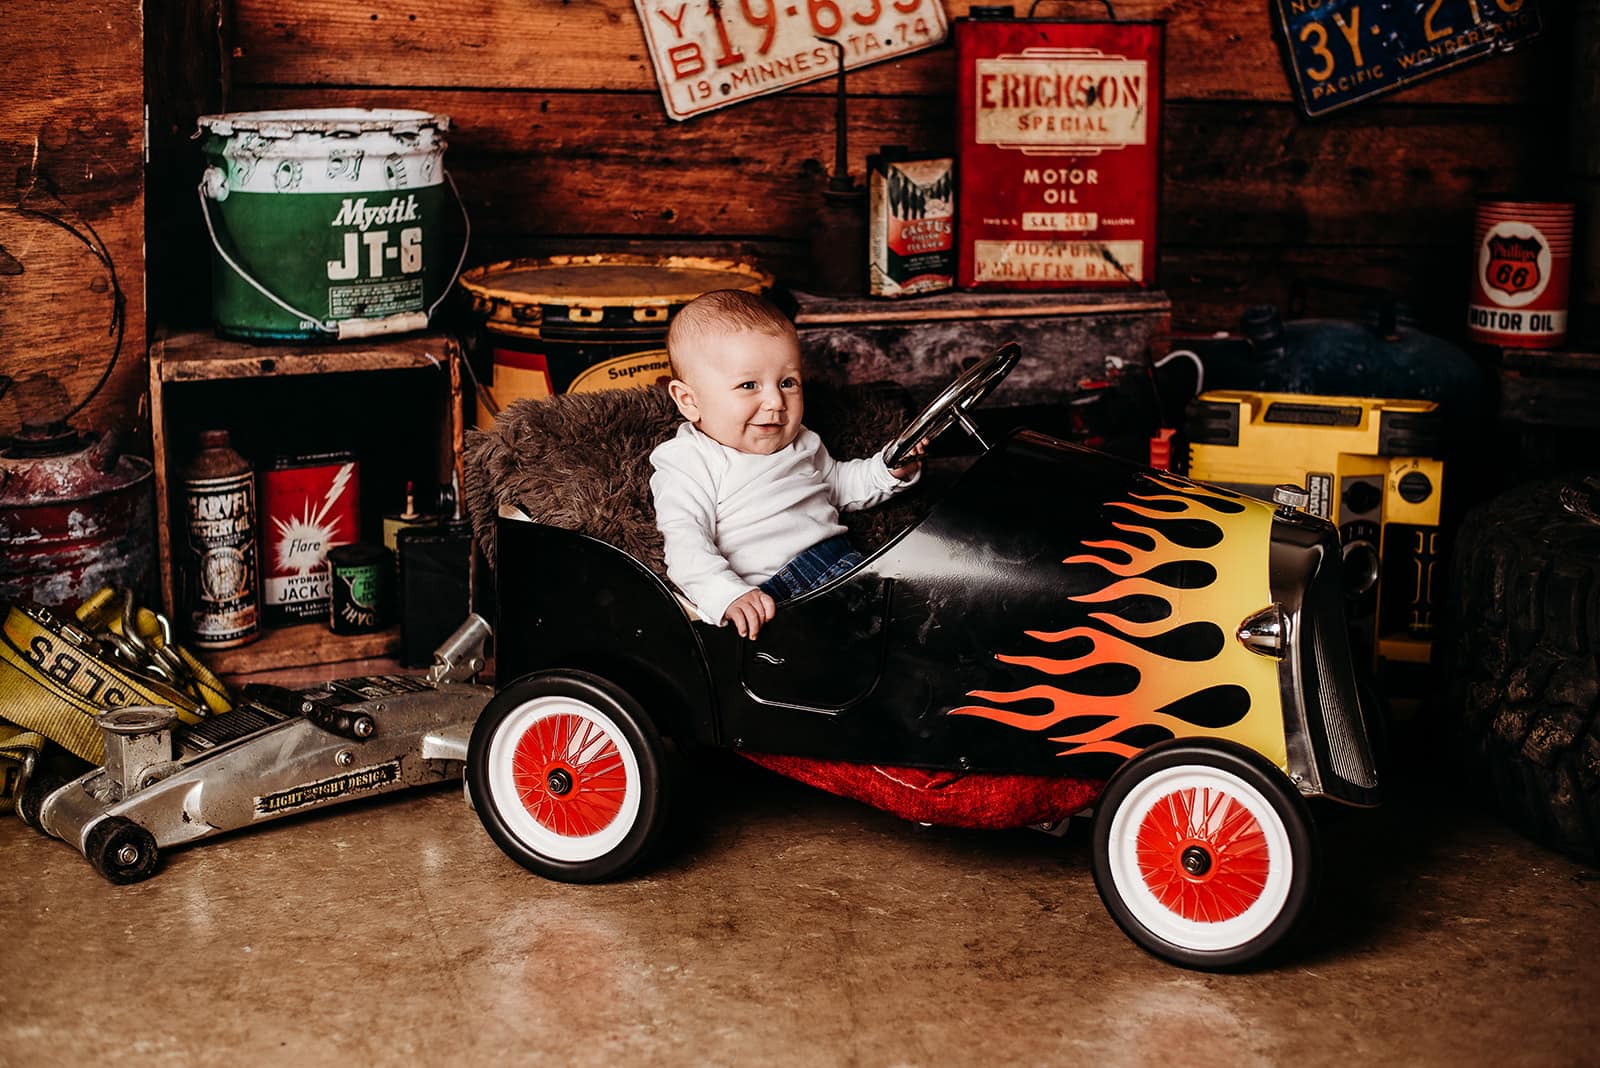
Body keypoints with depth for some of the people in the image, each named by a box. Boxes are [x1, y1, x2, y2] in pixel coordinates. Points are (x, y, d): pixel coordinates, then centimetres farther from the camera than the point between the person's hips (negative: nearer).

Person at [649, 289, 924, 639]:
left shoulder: (799, 444, 23)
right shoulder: (688, 466, 0)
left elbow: (840, 485, 41)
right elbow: (686, 545, -14)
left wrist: (892, 470, 21)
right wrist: (729, 596, -32)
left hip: (847, 566, 7)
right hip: (768, 600, -7)